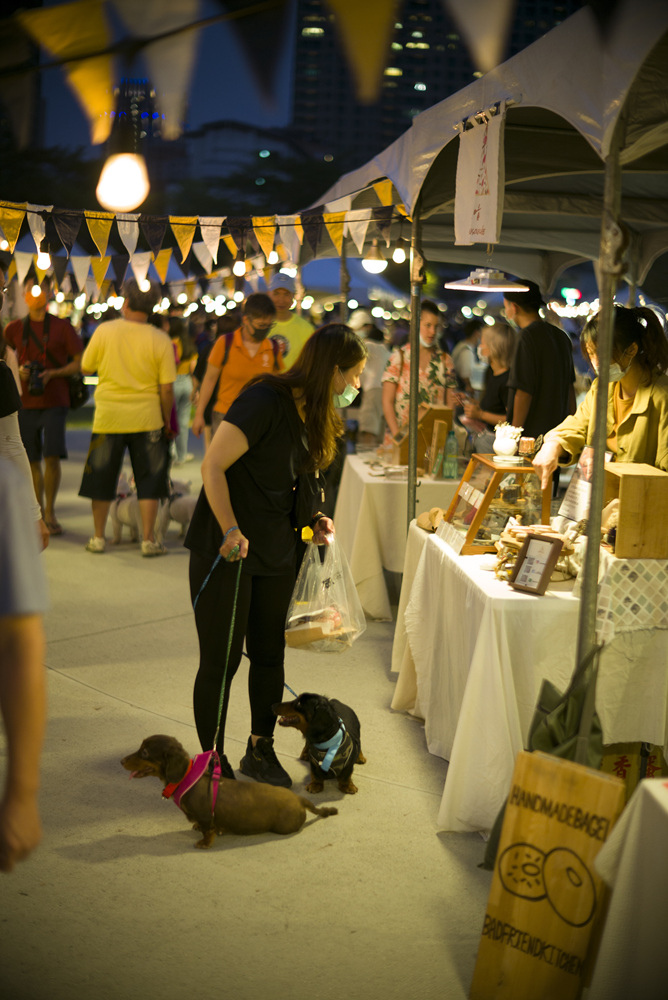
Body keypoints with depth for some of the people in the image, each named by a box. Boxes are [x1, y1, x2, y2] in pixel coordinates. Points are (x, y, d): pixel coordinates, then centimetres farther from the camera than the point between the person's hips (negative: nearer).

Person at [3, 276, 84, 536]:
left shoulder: (62, 327, 1)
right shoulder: (13, 329, 8)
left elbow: (80, 363, 0)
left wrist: (52, 373, -14)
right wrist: (19, 371, -7)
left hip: (54, 402, -2)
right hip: (25, 403, 2)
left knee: (52, 456, -12)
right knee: (32, 460, 4)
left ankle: (50, 511, 3)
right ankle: (38, 513, 17)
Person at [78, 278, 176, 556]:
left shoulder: (104, 331, -8)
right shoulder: (161, 341, -8)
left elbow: (85, 368, 4)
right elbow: (167, 389, -7)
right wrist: (167, 420, 6)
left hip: (108, 417, 1)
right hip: (147, 419, -1)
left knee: (101, 480, 13)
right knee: (149, 481, 9)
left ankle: (98, 537, 21)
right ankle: (149, 540, 8)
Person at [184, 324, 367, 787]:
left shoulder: (313, 411, 8)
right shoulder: (265, 401, -19)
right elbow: (213, 466, -20)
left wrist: (314, 517, 4)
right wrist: (231, 531, -26)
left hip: (278, 551, 8)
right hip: (228, 549, -8)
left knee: (270, 654, 13)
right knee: (221, 661, 0)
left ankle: (261, 750, 28)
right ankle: (212, 761, 14)